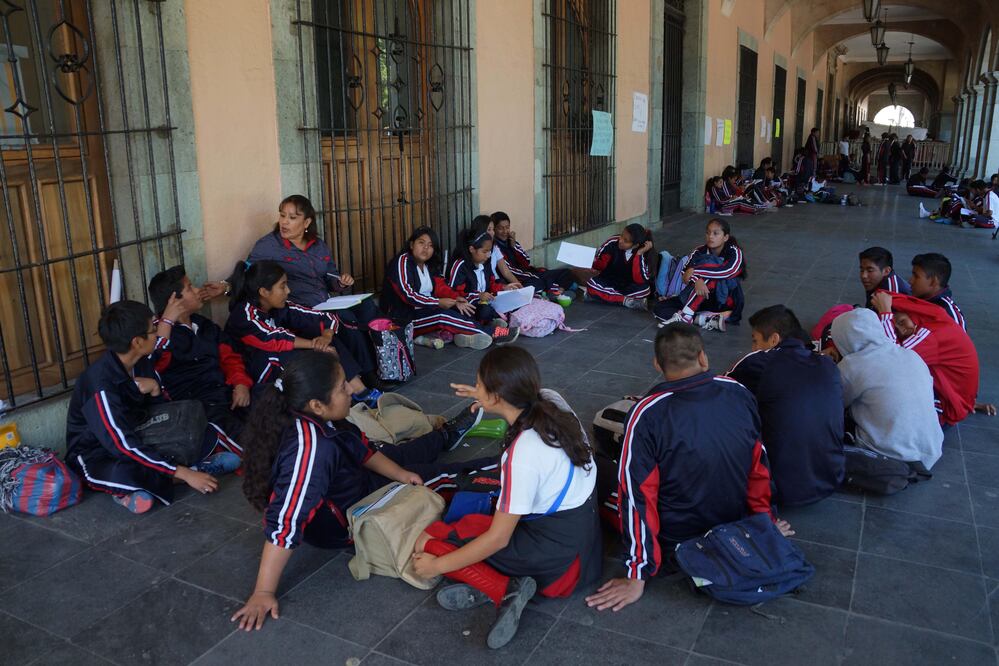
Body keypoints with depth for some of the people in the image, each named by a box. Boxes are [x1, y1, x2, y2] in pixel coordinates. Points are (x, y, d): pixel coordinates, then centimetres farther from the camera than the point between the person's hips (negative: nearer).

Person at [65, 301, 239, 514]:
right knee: (124, 473, -42)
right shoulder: (100, 383, -28)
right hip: (97, 456, -7)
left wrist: (155, 390, -20)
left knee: (208, 434, -4)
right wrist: (183, 473, -34)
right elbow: (123, 446, -32)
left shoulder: (142, 363, -5)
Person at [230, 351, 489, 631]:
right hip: (339, 524, -7)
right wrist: (264, 593, -38)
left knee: (402, 453, 26)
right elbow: (284, 524, -42)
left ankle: (448, 435, 56)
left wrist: (401, 474, -4)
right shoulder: (312, 448, -44)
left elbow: (361, 448, 0)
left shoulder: (317, 418, -17)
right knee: (431, 474, 6)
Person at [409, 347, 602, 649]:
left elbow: (497, 539, -20)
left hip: (557, 554, -8)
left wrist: (438, 566, -9)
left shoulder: (522, 454, -29)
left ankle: (504, 589, -14)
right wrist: (488, 399, 20)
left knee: (429, 540, -5)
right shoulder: (551, 400, -10)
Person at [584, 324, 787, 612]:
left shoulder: (646, 415, -25)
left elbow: (638, 497, -22)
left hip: (674, 548, -4)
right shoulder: (739, 393, -12)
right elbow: (759, 464, 0)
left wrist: (636, 578, -13)